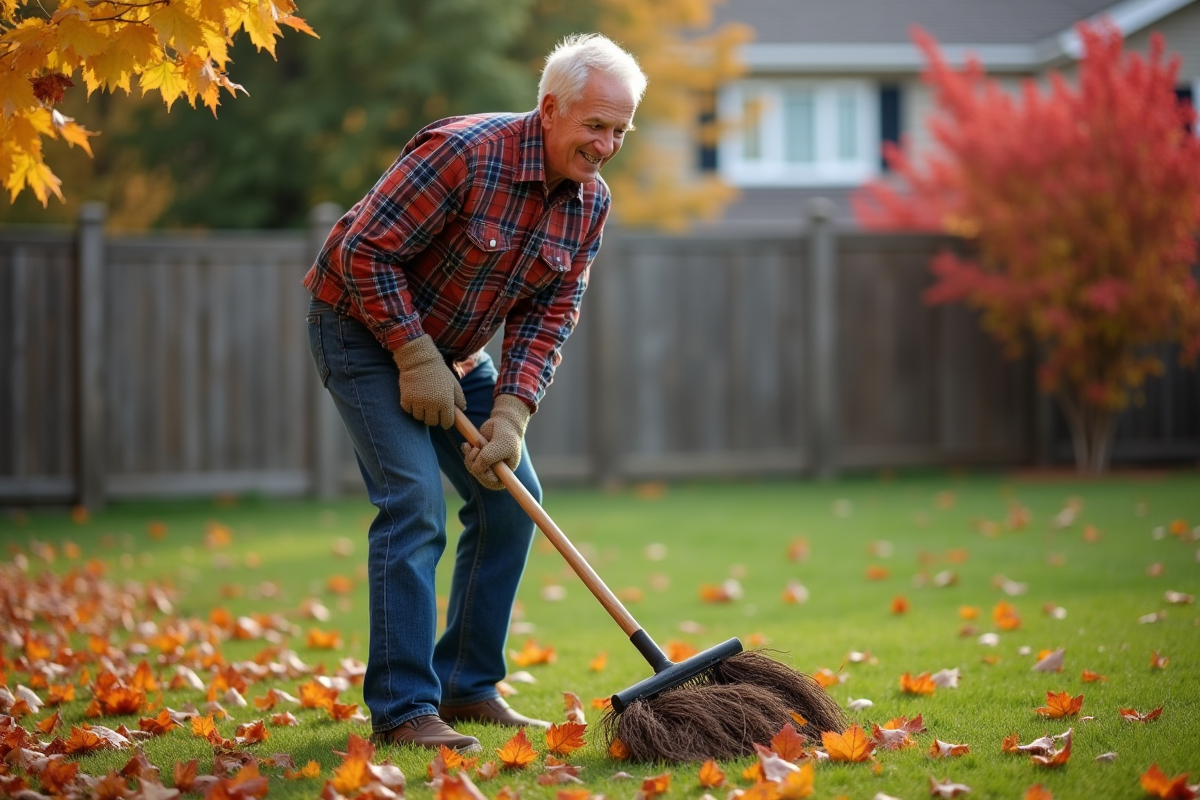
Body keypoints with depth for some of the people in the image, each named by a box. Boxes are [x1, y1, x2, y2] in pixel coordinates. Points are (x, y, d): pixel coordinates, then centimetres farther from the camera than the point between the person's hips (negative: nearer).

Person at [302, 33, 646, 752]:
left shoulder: (591, 202, -6)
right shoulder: (466, 152, -29)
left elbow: (548, 316, -5)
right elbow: (367, 250, -27)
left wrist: (511, 415, -17)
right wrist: (416, 360, -25)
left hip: (455, 348, 8)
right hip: (364, 328, -8)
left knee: (511, 495, 3)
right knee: (415, 499, -19)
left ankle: (469, 687, 14)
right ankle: (403, 708, -16)